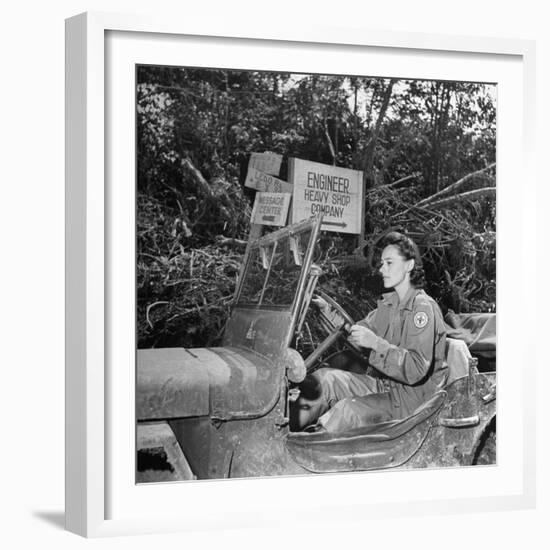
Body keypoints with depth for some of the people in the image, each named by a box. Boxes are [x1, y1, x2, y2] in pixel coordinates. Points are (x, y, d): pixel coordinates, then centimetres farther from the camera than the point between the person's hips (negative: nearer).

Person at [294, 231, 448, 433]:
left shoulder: (424, 309, -16)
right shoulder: (388, 303, 12)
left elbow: (417, 370, -25)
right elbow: (356, 336, 10)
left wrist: (376, 343, -31)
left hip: (413, 395, -8)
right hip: (383, 384, 8)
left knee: (347, 410, -30)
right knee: (324, 377, -11)